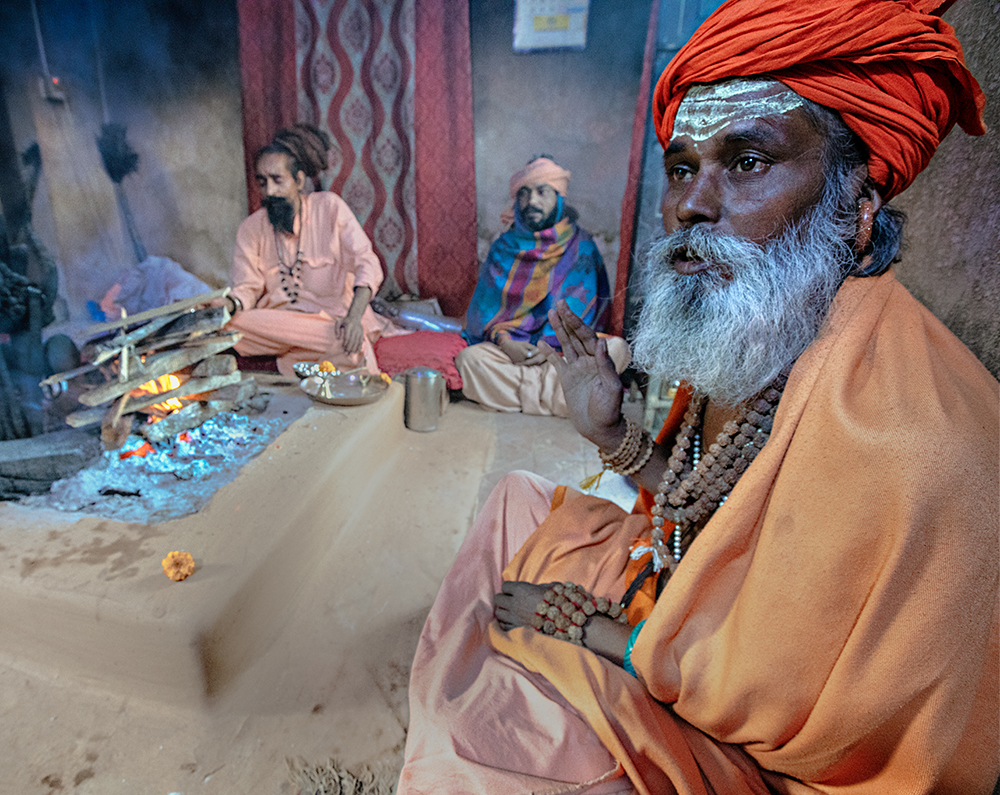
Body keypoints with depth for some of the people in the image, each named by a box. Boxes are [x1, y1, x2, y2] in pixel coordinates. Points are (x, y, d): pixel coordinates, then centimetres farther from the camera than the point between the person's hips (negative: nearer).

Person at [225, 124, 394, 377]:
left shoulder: (329, 207, -1)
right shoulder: (251, 228, 7)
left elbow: (367, 265, -11)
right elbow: (248, 288, 1)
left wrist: (354, 316, -29)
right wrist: (230, 304, -25)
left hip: (334, 316, -4)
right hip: (277, 324, 4)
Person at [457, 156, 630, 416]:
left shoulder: (581, 246, 5)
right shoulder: (504, 246, 8)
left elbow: (579, 307, -2)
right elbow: (486, 304, 3)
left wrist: (549, 345, -17)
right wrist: (503, 340, -16)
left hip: (563, 348, -1)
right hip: (510, 346, 1)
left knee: (617, 349, -28)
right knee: (470, 358, -30)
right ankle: (561, 397, -23)